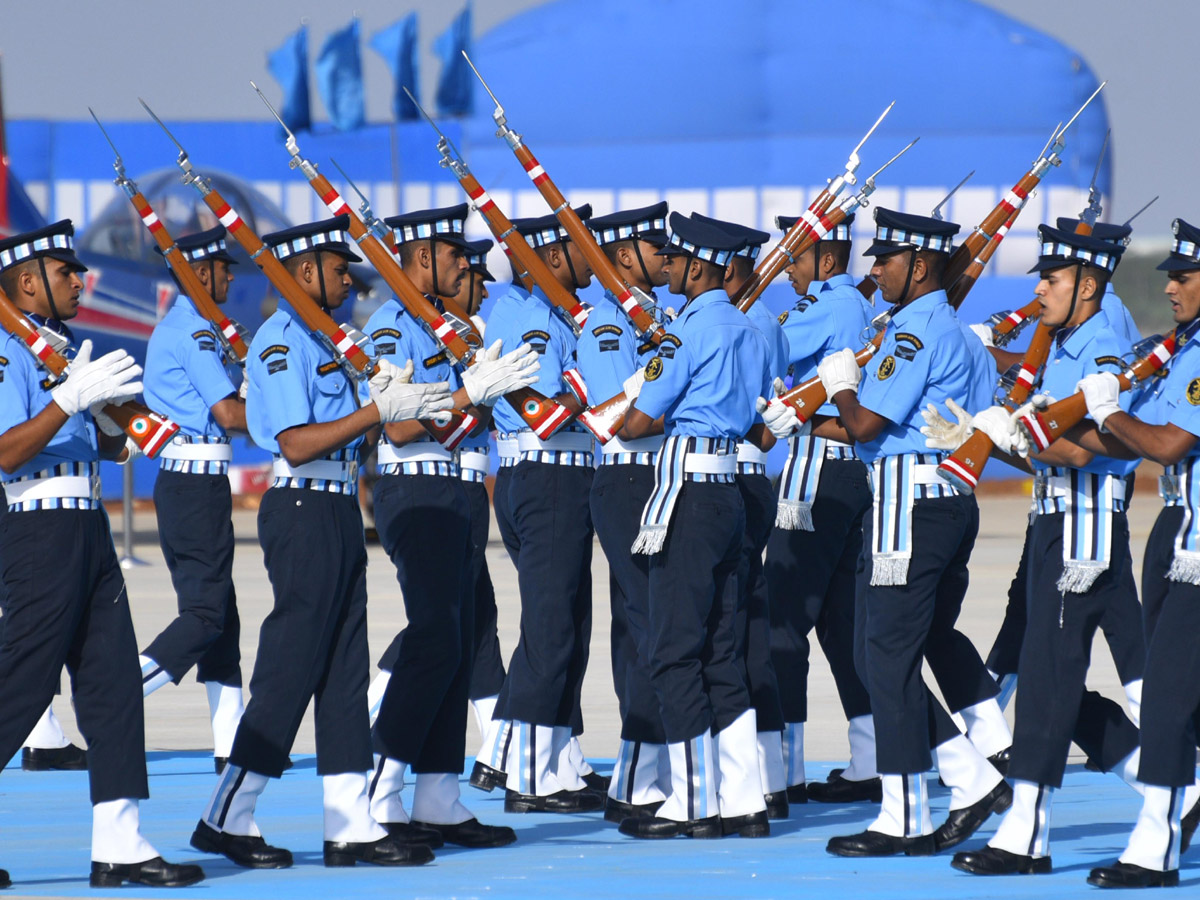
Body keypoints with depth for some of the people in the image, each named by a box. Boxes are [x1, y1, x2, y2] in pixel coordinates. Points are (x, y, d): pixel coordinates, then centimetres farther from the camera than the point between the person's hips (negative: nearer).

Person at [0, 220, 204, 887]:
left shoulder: (64, 350, 19)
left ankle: (120, 844, 4)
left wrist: (105, 405, 1)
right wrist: (71, 398, -26)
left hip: (87, 529, 9)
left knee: (112, 679, 4)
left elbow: (112, 446, 22)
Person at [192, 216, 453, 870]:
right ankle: (227, 819, 0)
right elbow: (298, 443, -21)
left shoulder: (320, 340, 17)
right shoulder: (280, 342, -13)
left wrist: (388, 393, -1)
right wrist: (380, 409, -20)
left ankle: (350, 823, 9)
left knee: (344, 668, 8)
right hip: (303, 511, -10)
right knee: (290, 666, -7)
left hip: (338, 510, 10)